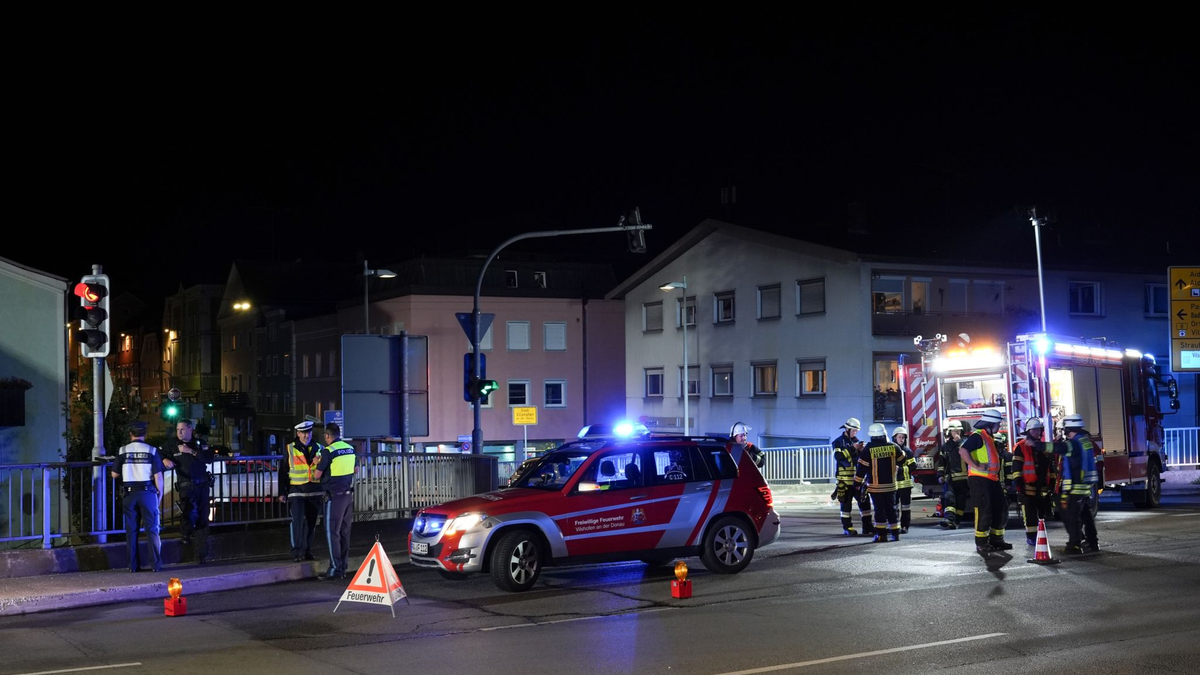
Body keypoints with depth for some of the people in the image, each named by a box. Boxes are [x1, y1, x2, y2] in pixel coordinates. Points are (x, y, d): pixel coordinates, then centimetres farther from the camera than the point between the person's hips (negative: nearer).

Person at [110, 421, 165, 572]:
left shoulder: (122, 451, 1)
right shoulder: (151, 450, -3)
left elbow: (114, 474, 7)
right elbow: (158, 475, -6)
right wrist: (160, 492, 6)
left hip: (129, 493, 1)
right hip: (147, 492, -1)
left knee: (131, 530, 8)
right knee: (152, 529, 3)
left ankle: (133, 565, 8)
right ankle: (157, 564, 0)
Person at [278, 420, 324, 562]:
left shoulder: (318, 448, 8)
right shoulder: (290, 449, 2)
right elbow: (283, 472, 4)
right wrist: (282, 492, 1)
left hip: (315, 491, 3)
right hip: (297, 491, -3)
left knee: (311, 522, 8)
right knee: (298, 520, -15)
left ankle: (307, 551, 17)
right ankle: (297, 551, -11)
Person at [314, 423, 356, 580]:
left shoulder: (329, 451, -13)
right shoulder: (350, 449, 7)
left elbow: (317, 475, -8)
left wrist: (316, 464, 10)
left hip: (335, 496, -7)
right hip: (349, 494, 7)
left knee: (332, 533, -3)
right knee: (345, 532, 11)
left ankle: (335, 569, -5)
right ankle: (344, 568, 16)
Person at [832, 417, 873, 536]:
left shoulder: (856, 441, 14)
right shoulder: (839, 442, -3)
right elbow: (838, 456, -20)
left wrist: (862, 450, -6)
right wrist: (852, 448, -21)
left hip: (857, 478, 6)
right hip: (845, 479, -6)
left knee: (864, 501, 5)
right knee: (846, 503, -1)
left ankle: (867, 526, 11)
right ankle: (847, 528, 4)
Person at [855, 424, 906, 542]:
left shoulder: (868, 449, -12)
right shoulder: (892, 446, -3)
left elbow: (862, 468, -10)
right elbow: (902, 459, 14)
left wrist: (857, 483, -1)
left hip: (875, 486, -2)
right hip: (890, 485, 3)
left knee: (879, 509, 3)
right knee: (891, 508, 12)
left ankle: (881, 534, 0)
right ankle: (895, 533, 13)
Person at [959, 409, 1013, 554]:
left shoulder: (988, 438, 20)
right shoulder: (977, 436, -12)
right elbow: (963, 451, -25)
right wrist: (976, 466, -26)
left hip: (991, 480, 10)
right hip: (979, 479, -10)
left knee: (1001, 508, 12)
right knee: (984, 511, -9)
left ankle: (996, 539, 21)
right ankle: (981, 543, -3)